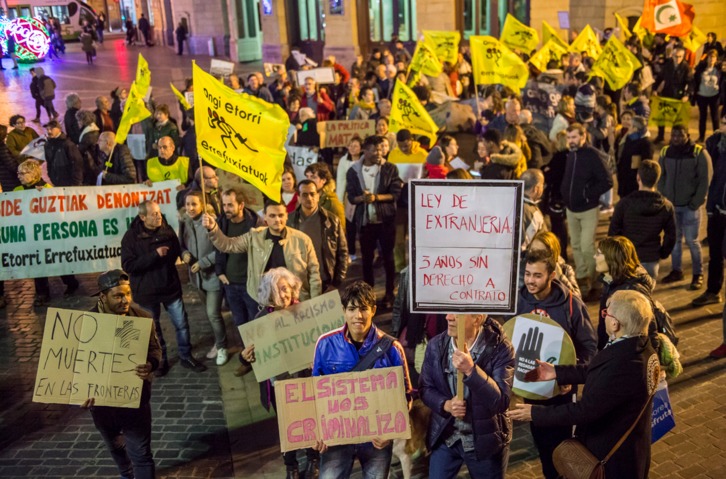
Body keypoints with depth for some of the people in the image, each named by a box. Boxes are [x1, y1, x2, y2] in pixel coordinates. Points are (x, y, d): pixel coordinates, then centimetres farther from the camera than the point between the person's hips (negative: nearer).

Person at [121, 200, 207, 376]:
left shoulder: (167, 230, -2)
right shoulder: (131, 237, -12)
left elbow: (176, 252, 14)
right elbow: (128, 265, -21)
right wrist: (154, 255, -26)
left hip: (170, 286, 2)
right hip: (146, 291, -2)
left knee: (182, 324, 6)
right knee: (153, 328, 13)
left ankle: (186, 357, 24)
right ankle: (160, 360, 30)